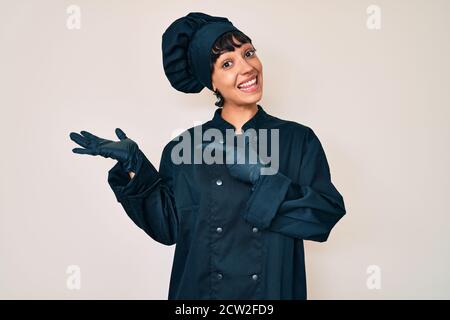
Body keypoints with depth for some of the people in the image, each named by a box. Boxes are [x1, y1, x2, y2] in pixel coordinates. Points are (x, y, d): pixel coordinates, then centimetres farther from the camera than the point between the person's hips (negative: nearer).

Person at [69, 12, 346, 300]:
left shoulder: (299, 139, -6)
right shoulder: (184, 147, -5)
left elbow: (327, 215, -13)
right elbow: (168, 227, -6)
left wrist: (262, 177, -22)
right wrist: (133, 165, -14)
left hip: (274, 289, 0)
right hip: (198, 288, 1)